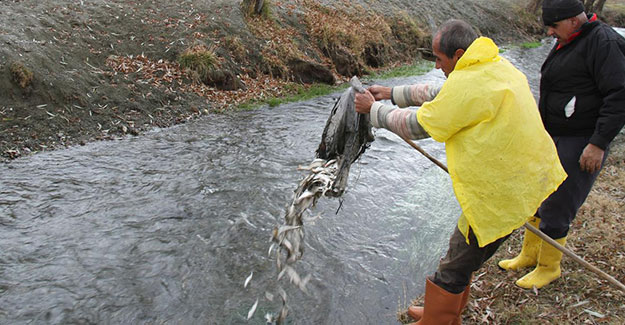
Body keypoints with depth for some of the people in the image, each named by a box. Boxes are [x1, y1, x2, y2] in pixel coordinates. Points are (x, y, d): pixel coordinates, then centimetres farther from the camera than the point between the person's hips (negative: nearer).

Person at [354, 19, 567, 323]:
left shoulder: (467, 83, -23)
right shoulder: (497, 66, 9)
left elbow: (418, 125, -14)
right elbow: (441, 96, 17)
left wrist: (374, 109, 0)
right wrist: (391, 93, 17)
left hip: (501, 192, -10)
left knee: (454, 270, 5)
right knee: (464, 257, 23)